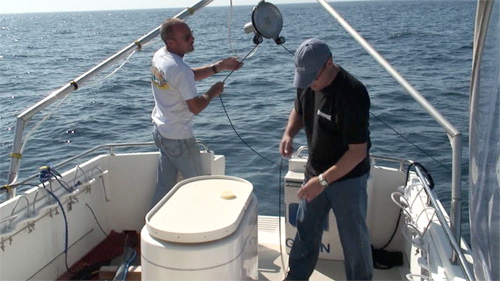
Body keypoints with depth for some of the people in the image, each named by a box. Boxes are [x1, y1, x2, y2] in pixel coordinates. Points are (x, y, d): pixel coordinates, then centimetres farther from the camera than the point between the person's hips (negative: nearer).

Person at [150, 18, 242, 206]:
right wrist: (213, 92, -5)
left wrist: (220, 66, 4)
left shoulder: (159, 56, 1)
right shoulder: (180, 70, -27)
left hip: (161, 131, 8)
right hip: (179, 138, -8)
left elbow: (191, 75, 10)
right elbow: (195, 108, -23)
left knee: (164, 184, 18)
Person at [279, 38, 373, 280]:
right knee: (306, 228, 17)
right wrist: (289, 133, -6)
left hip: (347, 177, -6)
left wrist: (324, 179, -31)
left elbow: (358, 151, -27)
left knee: (353, 237, 9)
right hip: (315, 172, 7)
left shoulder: (352, 94, -28)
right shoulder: (307, 83, -7)